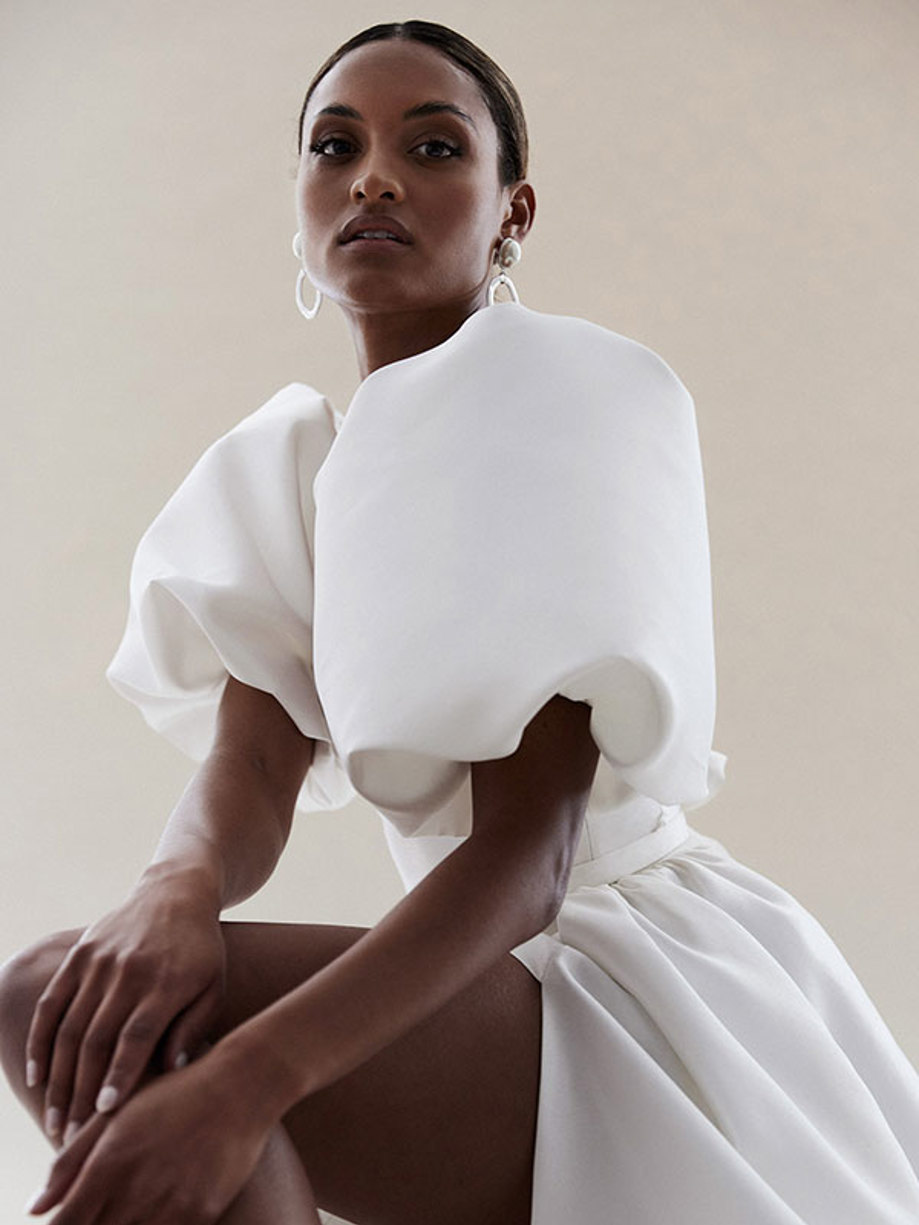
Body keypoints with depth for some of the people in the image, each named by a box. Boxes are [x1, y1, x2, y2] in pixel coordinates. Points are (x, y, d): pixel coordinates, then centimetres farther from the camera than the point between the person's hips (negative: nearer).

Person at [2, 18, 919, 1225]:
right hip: (492, 978, 7)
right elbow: (249, 770, -5)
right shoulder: (287, 465, 9)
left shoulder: (581, 398, -14)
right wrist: (176, 890, -30)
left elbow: (530, 853, -23)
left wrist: (246, 1079, -37)